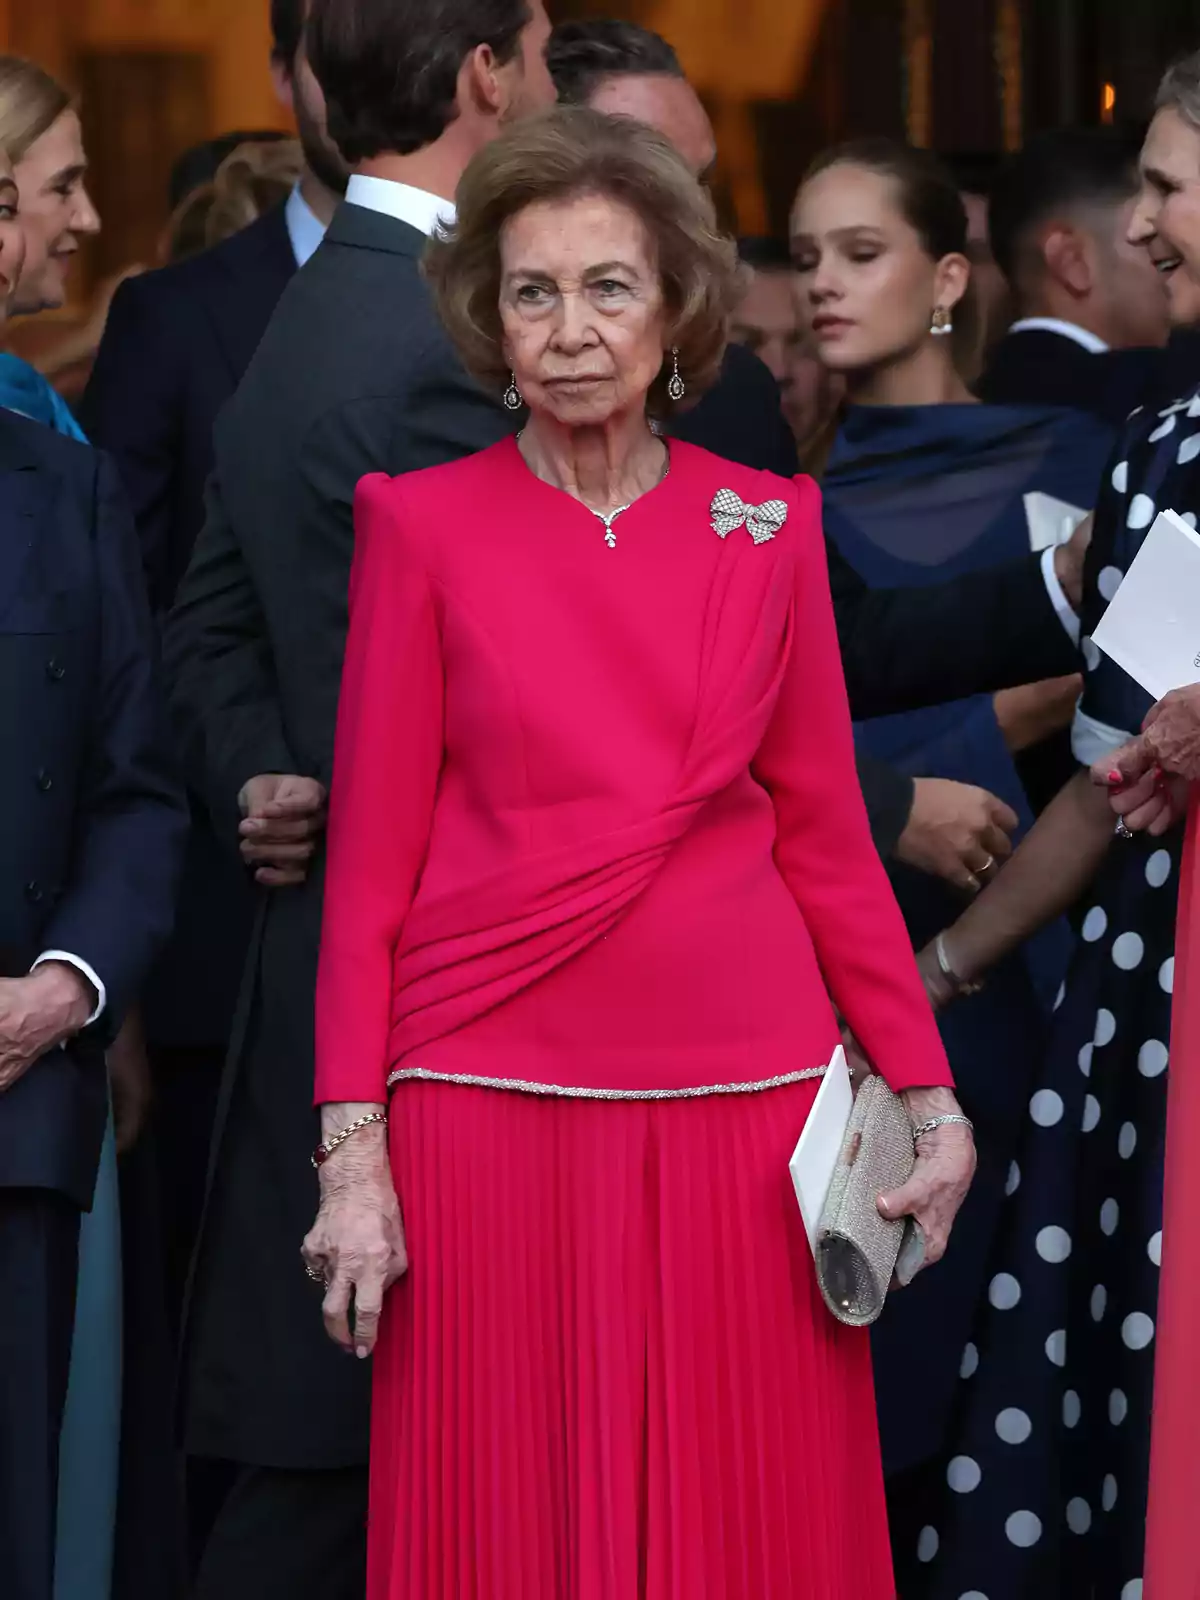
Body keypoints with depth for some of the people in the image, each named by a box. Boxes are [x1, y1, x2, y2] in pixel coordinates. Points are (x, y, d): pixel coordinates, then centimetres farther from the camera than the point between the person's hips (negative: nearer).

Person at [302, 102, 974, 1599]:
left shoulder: (768, 527, 7)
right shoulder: (423, 524, 1)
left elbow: (825, 840, 9)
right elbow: (371, 857, 0)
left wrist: (927, 1095, 3)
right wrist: (352, 1152, -6)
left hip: (743, 1103, 2)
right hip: (495, 1113, -2)